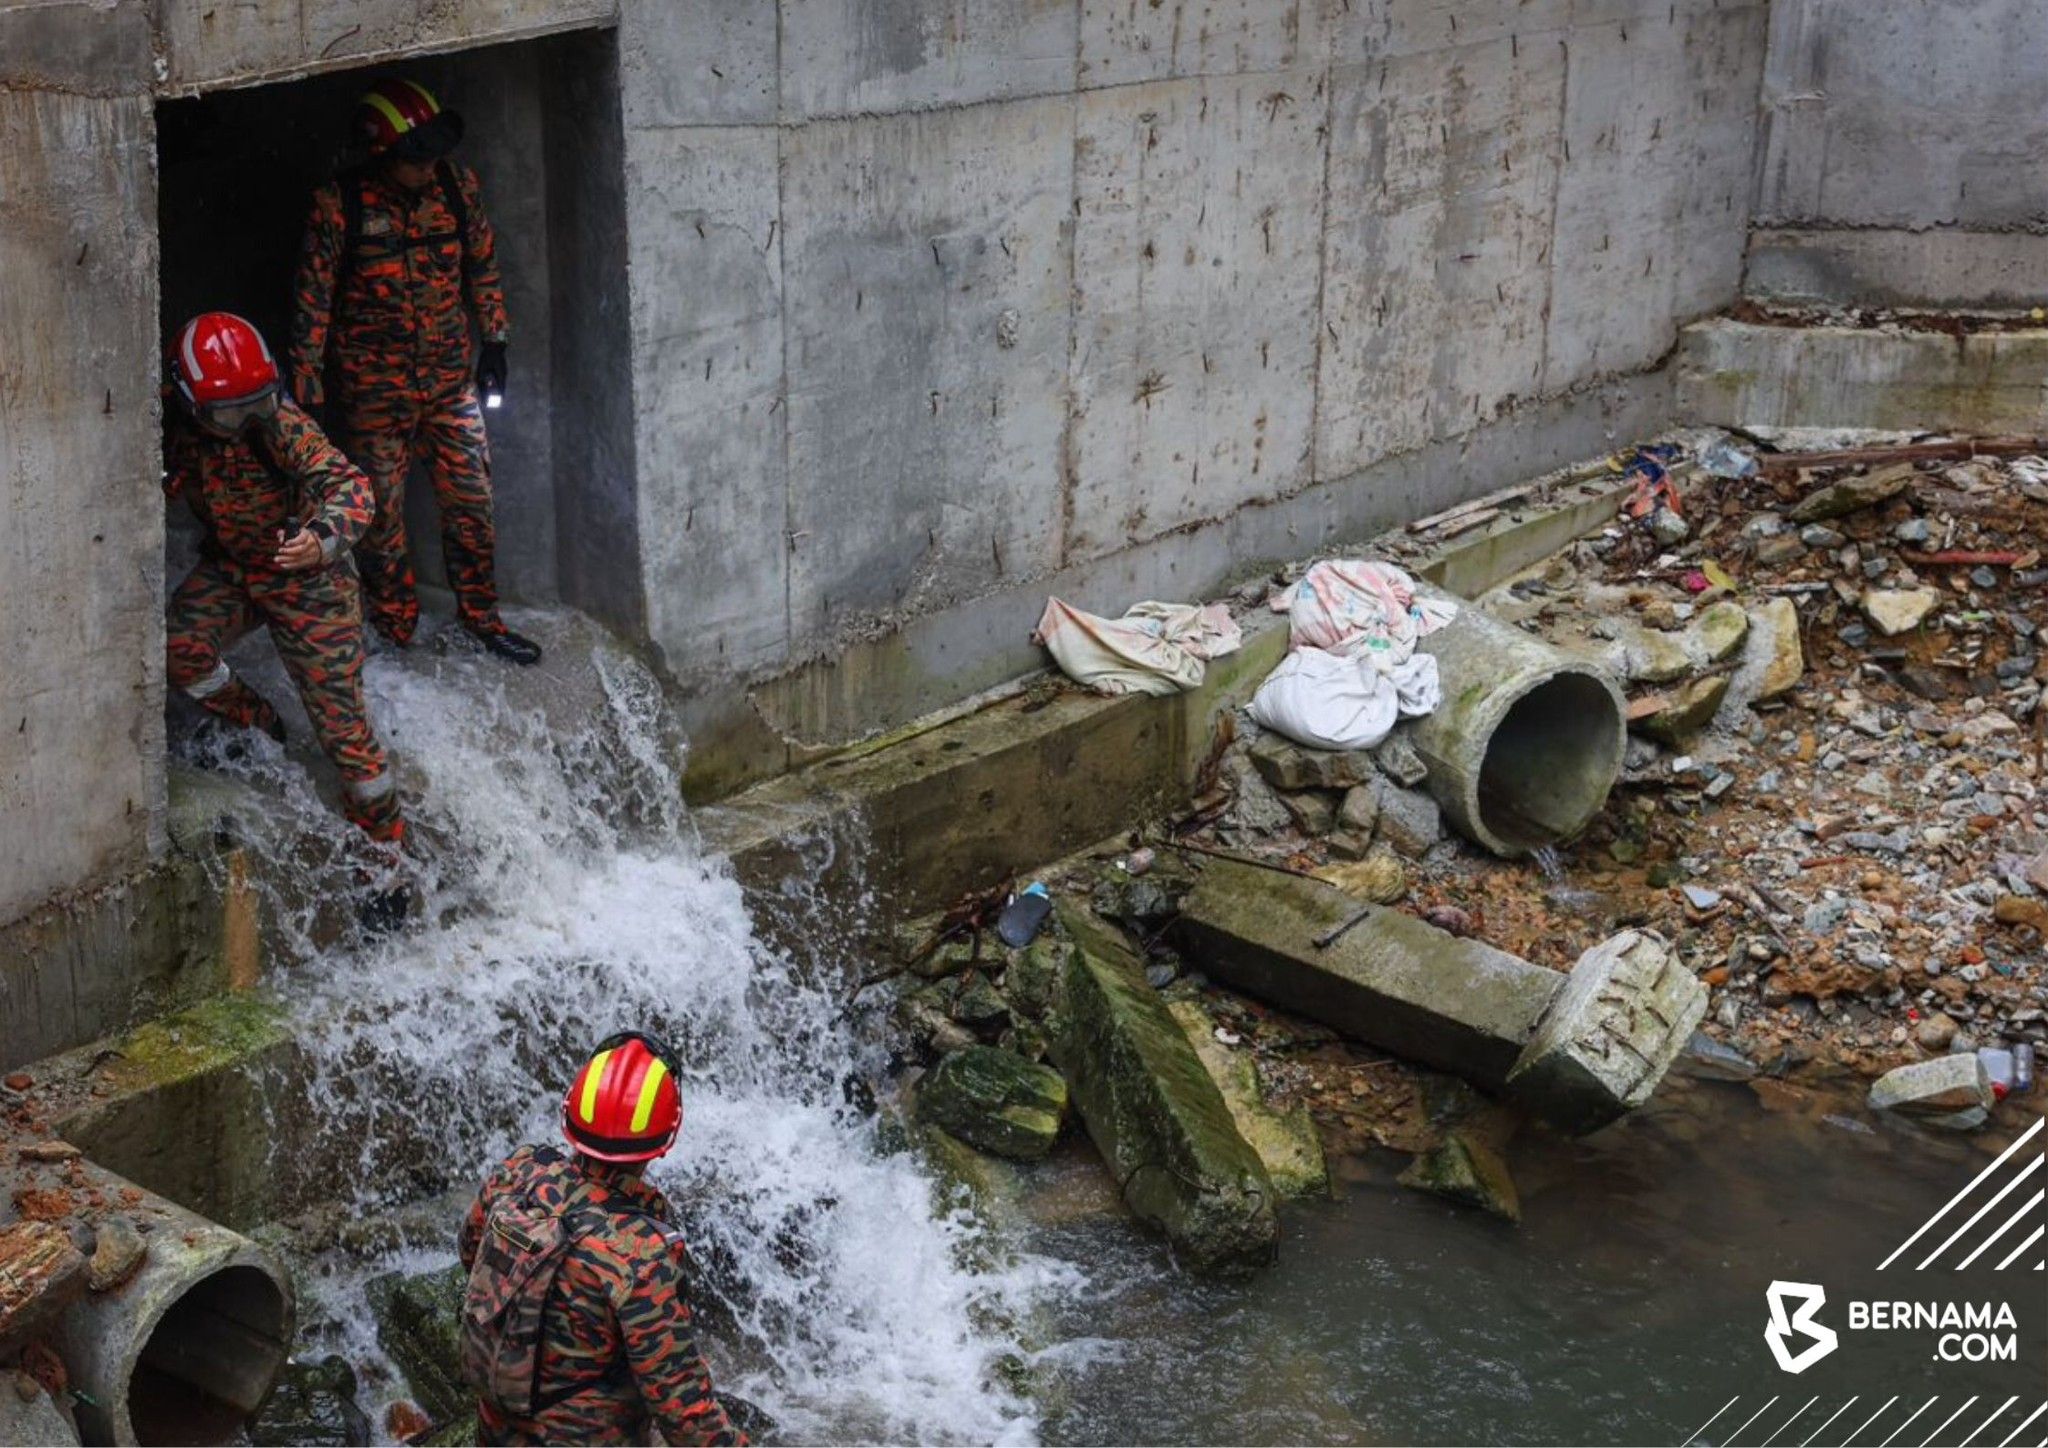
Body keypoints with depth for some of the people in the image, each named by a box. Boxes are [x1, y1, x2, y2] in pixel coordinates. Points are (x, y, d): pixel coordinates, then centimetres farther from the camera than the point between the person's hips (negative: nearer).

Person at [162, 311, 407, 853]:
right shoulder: (182, 433, -9)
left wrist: (322, 538, -58)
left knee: (342, 723, -6)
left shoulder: (282, 426, -26)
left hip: (309, 582, -5)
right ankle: (254, 727, 5)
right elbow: (159, 488, 8)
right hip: (231, 570, 5)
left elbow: (351, 487, -37)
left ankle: (386, 840, 11)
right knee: (176, 644, -24)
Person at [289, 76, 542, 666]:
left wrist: (494, 340, 13)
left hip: (451, 379, 3)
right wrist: (306, 387, -8)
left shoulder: (457, 185, -4)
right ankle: (396, 633, 23)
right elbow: (312, 296, -9)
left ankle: (480, 616, 25)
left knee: (472, 502, 8)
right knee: (381, 517, 6)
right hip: (374, 390, -3)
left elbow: (482, 264, 12)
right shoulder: (340, 204, -15)